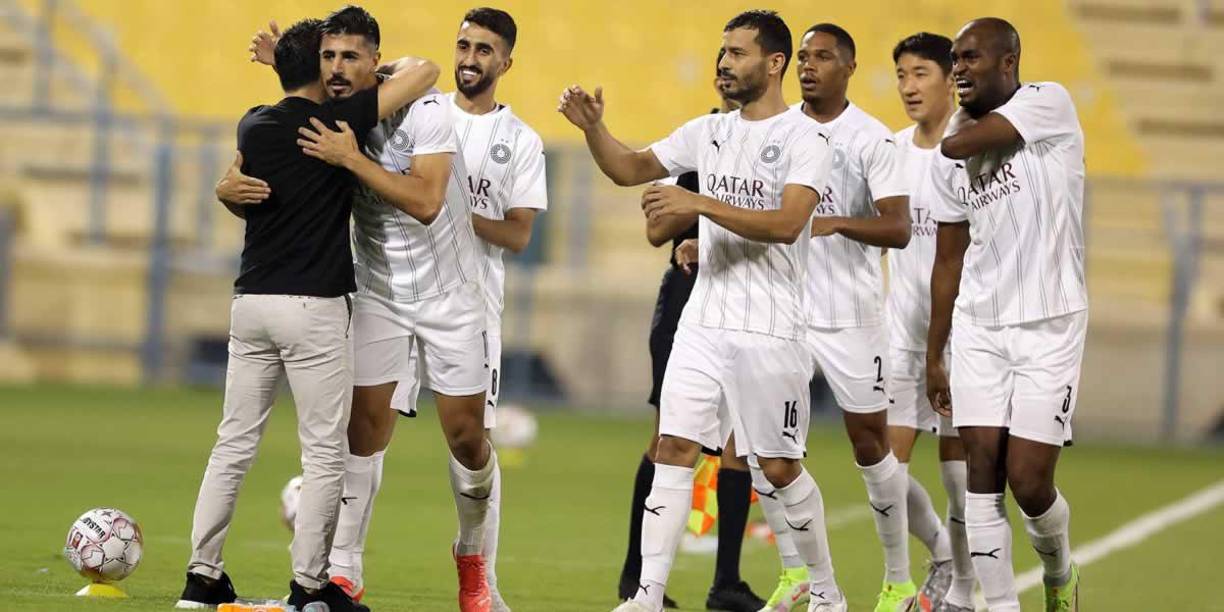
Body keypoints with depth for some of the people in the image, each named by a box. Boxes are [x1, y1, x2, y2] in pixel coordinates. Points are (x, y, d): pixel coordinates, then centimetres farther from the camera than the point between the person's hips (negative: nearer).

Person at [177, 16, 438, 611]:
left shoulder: (254, 127, 7)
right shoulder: (336, 121, -7)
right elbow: (424, 72, -2)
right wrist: (393, 67, 18)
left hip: (251, 301, 6)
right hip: (314, 306, -6)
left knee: (233, 444, 9)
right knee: (324, 452, 2)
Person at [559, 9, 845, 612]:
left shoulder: (802, 138, -9)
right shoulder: (708, 132, 10)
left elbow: (787, 222, -22)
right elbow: (630, 168, 14)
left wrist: (701, 204, -30)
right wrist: (592, 126, -4)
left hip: (769, 330, -5)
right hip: (703, 320, 5)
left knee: (780, 467, 3)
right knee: (674, 450, -5)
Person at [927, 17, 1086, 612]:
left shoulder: (1048, 105, -9)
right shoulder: (949, 156, 8)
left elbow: (960, 143, -21)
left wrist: (965, 114, 2)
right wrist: (934, 356, 15)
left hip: (1049, 325, -5)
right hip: (979, 328, 5)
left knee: (1028, 481, -6)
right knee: (983, 478, -2)